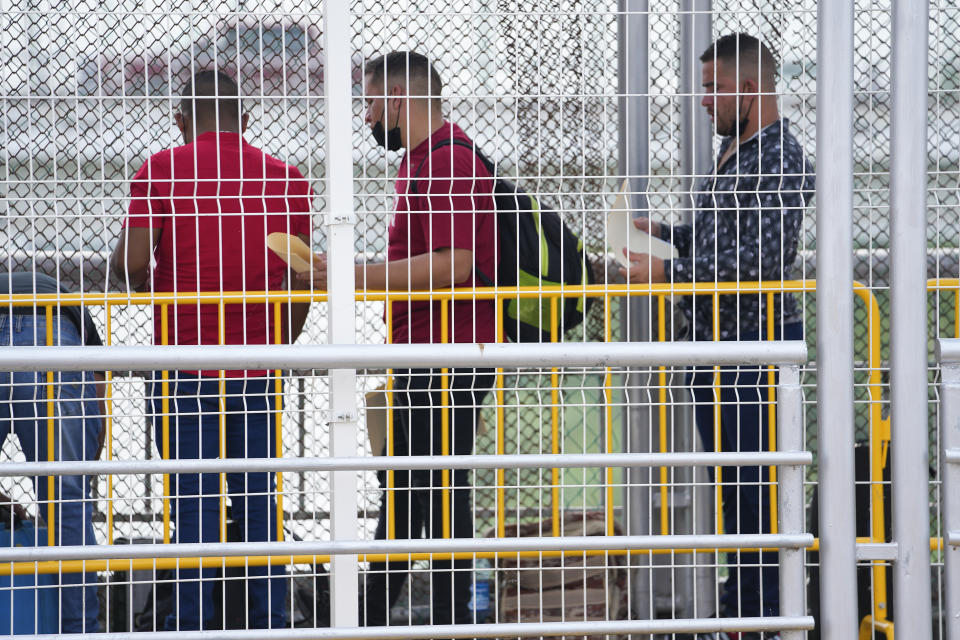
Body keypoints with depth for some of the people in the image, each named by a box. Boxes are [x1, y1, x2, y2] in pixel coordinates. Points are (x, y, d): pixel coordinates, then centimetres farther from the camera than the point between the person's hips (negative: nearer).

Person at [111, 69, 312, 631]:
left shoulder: (161, 170, -3)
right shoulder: (287, 178, 6)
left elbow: (131, 261, -11)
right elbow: (300, 277, 7)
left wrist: (141, 282, 12)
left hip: (184, 358, -2)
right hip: (257, 366, 3)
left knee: (194, 497, 1)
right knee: (258, 497, 8)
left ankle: (195, 624, 2)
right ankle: (269, 622, 8)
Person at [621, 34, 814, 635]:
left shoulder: (781, 162, -16)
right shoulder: (733, 152, 16)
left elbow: (759, 260, -23)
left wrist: (667, 271, -21)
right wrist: (660, 230, 17)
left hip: (758, 342, -10)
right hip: (719, 339, 10)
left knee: (757, 482, -6)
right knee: (731, 479, 15)